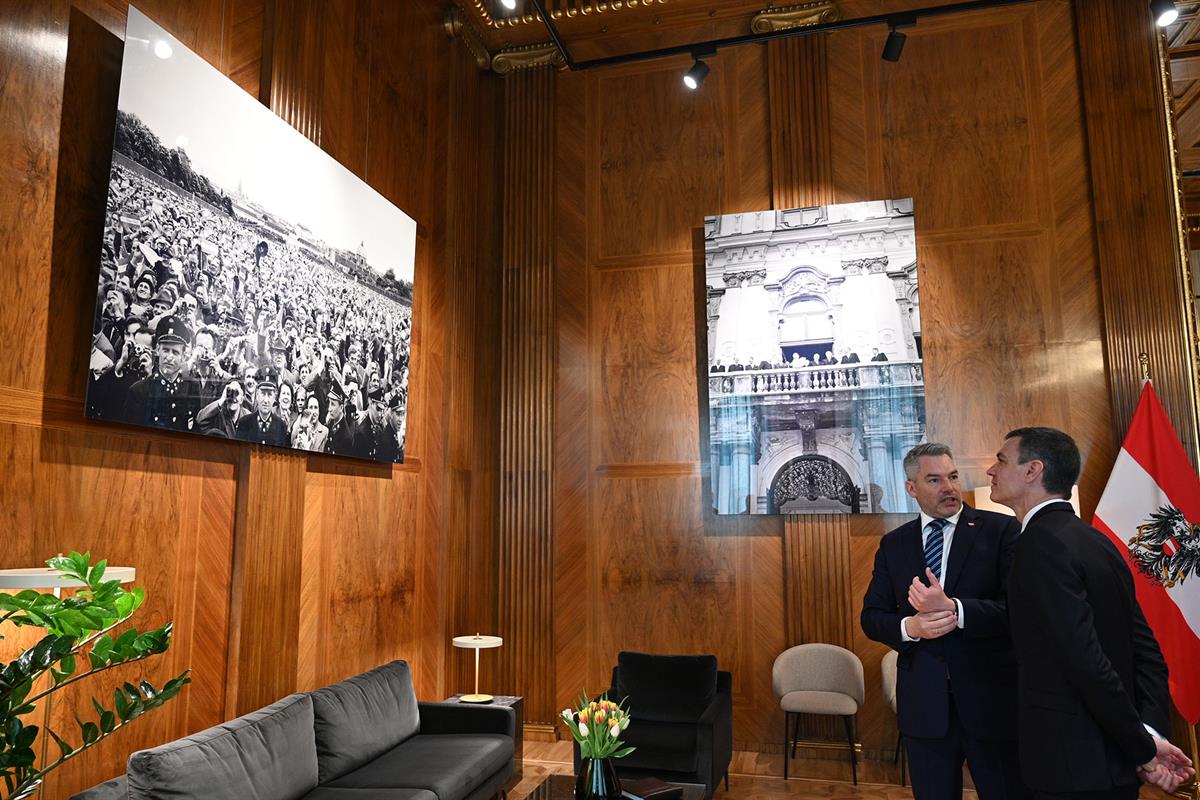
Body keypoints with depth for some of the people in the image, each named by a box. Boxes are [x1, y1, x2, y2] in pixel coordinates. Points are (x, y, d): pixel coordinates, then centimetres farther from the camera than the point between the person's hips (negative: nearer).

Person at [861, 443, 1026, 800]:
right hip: (924, 702, 3)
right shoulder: (893, 544, 6)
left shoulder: (1000, 529, -4)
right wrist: (910, 626, -15)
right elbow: (871, 617, 5)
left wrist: (954, 609, -27)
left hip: (992, 699, -2)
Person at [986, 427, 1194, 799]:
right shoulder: (1096, 541, 8)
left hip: (1074, 767, -8)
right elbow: (1146, 648, 8)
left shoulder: (1041, 544, -20)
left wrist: (1143, 749, -14)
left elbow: (1087, 661, -23)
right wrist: (1151, 730, -2)